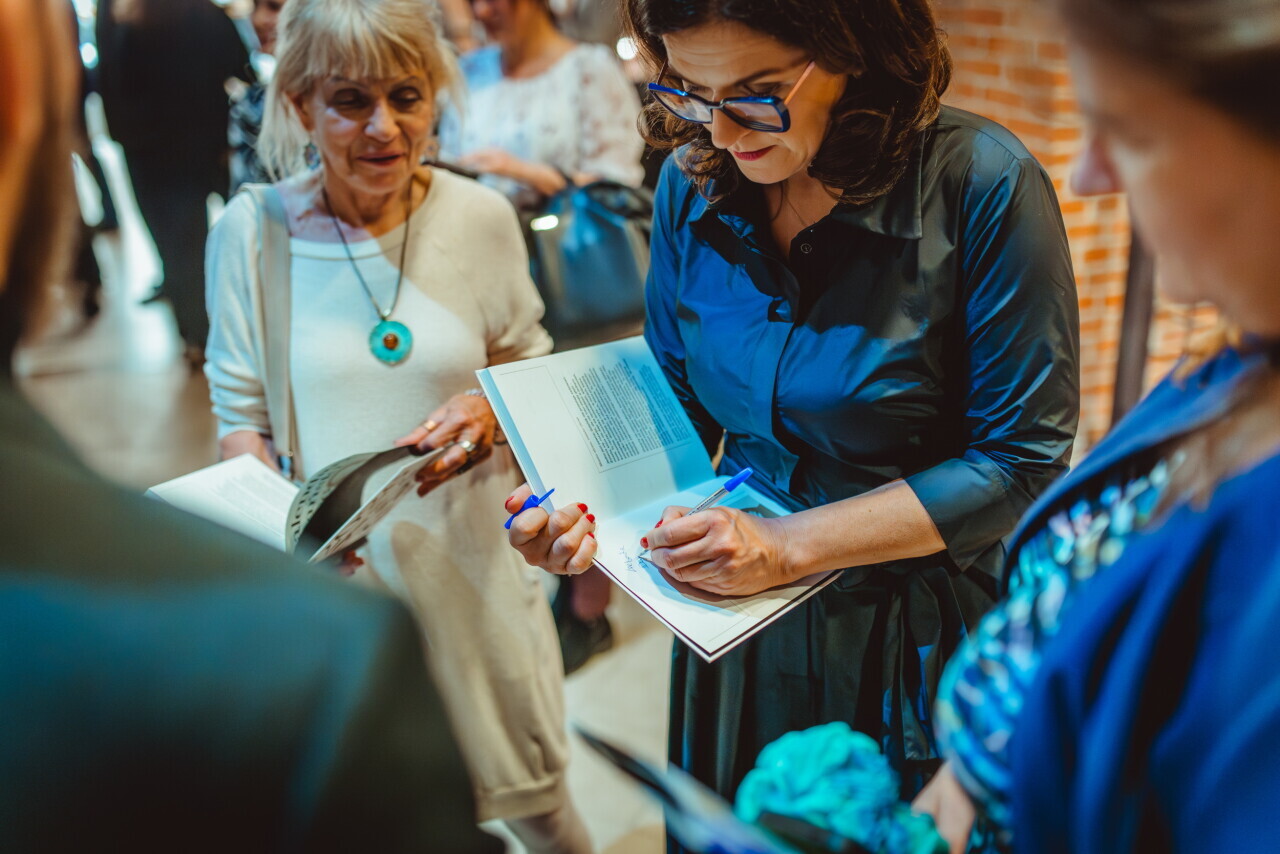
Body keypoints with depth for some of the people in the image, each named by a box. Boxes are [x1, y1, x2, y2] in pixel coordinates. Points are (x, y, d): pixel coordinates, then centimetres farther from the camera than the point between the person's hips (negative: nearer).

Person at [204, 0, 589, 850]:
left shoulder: (481, 217, -6)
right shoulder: (251, 231, -9)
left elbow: (528, 363, 7)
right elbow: (241, 414, -1)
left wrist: (491, 412, -15)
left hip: (470, 556, 1)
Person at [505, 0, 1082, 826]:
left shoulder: (983, 183, -20)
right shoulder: (693, 183, -5)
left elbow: (1020, 460, -18)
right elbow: (681, 409, 5)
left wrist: (789, 543, -23)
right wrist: (590, 511, -15)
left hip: (926, 636, -4)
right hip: (740, 633, 4)